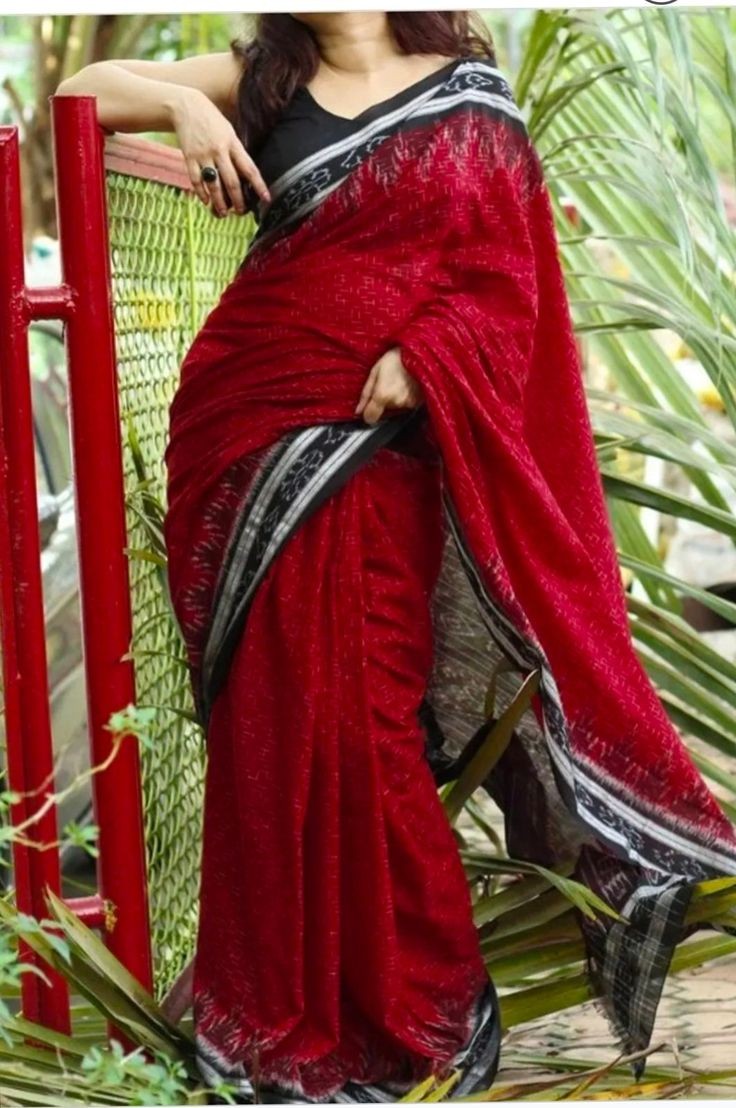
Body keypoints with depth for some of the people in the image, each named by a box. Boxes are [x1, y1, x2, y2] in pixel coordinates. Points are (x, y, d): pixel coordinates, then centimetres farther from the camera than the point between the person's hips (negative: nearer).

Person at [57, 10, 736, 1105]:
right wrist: (186, 104, -3)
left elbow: (506, 284, 0)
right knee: (265, 716, 4)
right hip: (247, 431, 3)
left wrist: (417, 361, -17)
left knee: (361, 722, -6)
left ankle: (408, 1012, 9)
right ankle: (283, 1006, 17)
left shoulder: (470, 99, 6)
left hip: (372, 446, -3)